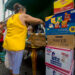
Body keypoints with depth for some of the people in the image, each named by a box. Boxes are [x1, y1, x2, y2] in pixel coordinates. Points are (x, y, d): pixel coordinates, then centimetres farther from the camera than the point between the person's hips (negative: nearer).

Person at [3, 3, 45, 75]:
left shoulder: (10, 19, 17)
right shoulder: (23, 16, -3)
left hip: (7, 45, 8)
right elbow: (38, 21, 0)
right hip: (16, 46, -8)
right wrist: (43, 23, 19)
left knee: (12, 66, 20)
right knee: (16, 68, 4)